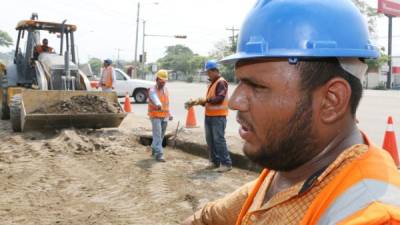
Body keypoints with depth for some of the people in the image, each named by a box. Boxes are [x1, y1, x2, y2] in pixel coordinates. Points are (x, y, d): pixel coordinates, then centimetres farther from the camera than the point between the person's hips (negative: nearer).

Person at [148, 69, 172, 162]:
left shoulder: (165, 89, 10)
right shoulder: (153, 90, -13)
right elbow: (155, 99, -37)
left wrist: (169, 114, 20)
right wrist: (158, 105, -58)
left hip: (165, 116, 7)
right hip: (155, 116, -7)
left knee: (161, 135, 13)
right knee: (157, 135, -10)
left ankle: (154, 150, 30)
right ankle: (159, 154, -9)